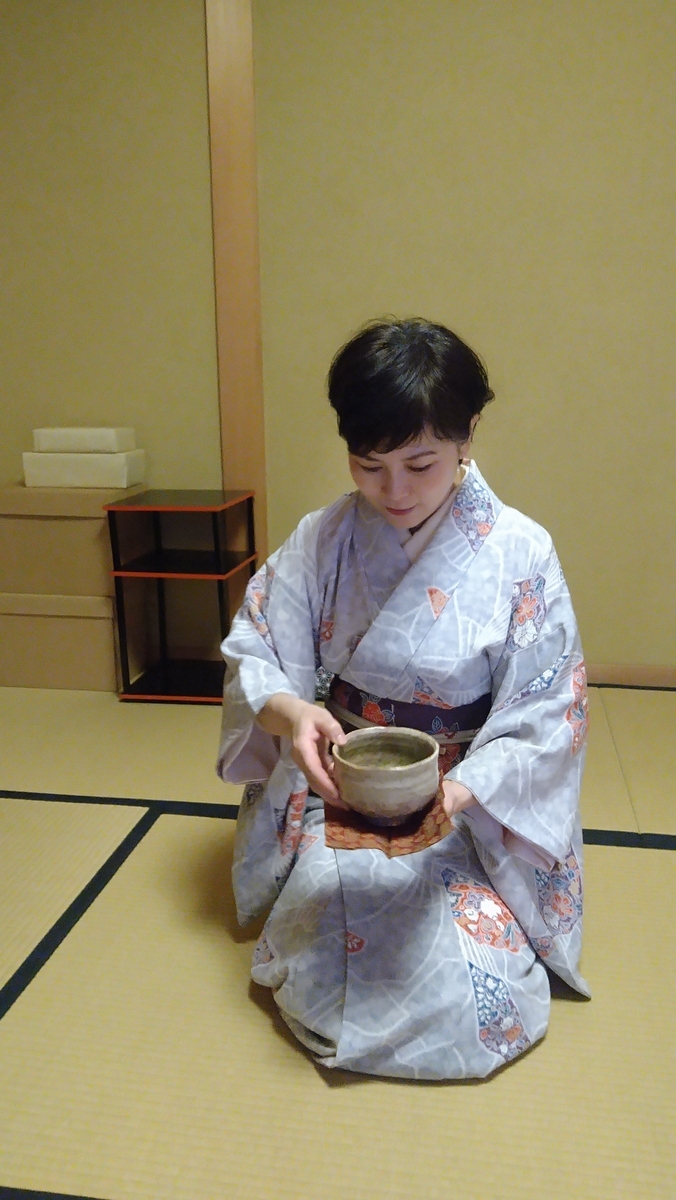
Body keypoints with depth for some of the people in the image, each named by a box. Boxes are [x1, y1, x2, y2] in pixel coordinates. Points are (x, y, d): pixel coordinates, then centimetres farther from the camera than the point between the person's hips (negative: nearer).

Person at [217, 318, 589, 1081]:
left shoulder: (520, 556, -13)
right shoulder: (321, 543, -6)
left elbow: (545, 722, -11)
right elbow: (253, 655, -5)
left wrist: (458, 792, -27)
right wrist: (289, 710, -28)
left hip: (471, 823, -1)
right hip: (339, 800, 1)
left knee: (479, 1000, -14)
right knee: (317, 981, -14)